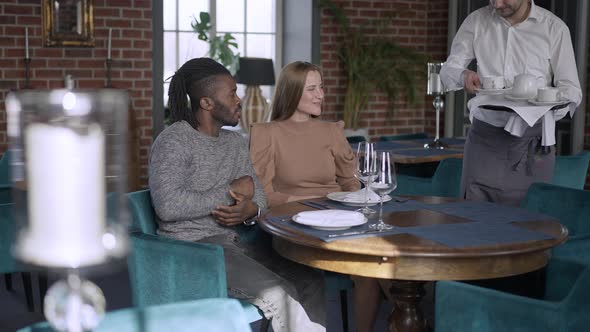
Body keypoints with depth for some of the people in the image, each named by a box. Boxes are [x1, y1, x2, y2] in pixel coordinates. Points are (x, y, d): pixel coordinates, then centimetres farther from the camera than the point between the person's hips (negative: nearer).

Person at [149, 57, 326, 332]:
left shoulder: (236, 142, 15)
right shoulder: (173, 141, -10)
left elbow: (258, 195, 14)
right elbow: (168, 206, -23)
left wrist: (250, 209, -12)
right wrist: (230, 192, -13)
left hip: (231, 242, 8)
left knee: (311, 282, -11)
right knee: (278, 295, -26)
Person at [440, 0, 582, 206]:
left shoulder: (554, 28, 0)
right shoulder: (476, 21, 6)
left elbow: (571, 90, -1)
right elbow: (448, 70, 6)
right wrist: (462, 76, -18)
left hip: (532, 140, -1)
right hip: (484, 136, 1)